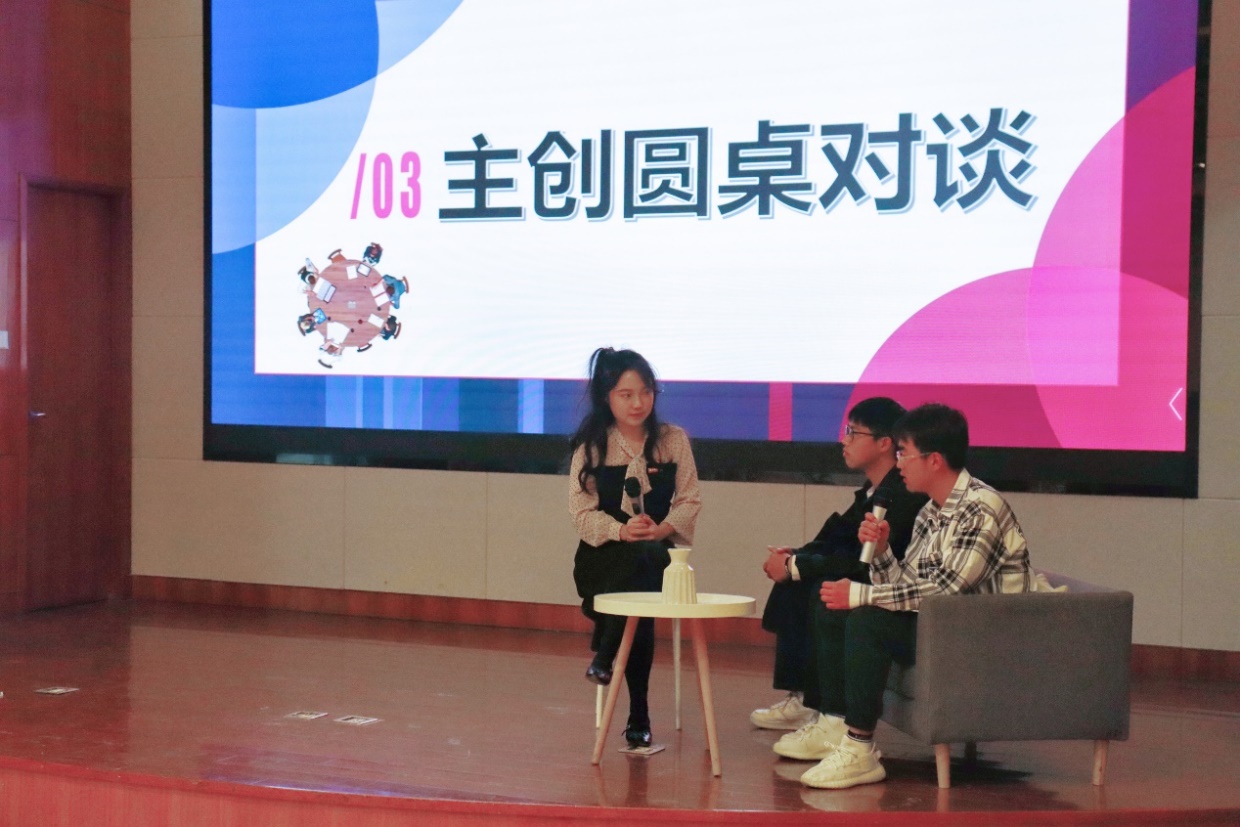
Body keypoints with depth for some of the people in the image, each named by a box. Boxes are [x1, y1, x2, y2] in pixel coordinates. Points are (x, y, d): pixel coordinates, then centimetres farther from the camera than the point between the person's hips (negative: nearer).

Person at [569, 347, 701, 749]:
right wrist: (622, 531, -22)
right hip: (604, 554, -1)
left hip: (657, 551, 1)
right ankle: (638, 715, -24)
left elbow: (690, 500, 2)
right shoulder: (591, 445, 1)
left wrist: (663, 528, -18)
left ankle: (605, 654, -13)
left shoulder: (673, 440, 5)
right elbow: (581, 509, -4)